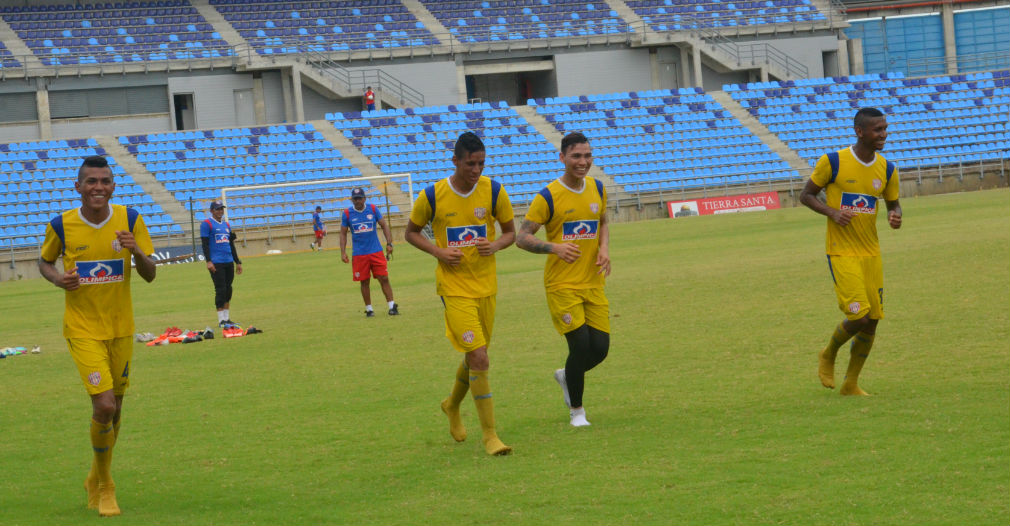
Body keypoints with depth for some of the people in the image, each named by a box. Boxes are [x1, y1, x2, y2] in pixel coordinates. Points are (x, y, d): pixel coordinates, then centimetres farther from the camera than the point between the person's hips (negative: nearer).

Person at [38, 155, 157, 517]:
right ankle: (104, 487, 4)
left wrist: (136, 251, -23)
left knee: (114, 408, 12)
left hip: (121, 327, 3)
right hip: (83, 328, -3)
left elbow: (150, 275, -2)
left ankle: (96, 478, 37)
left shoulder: (129, 219, -5)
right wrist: (58, 278, -12)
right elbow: (45, 262, 10)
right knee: (104, 406, -16)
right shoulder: (61, 225, -9)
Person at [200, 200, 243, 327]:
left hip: (229, 262, 7)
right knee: (221, 290, -9)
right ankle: (221, 320, -6)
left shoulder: (226, 225, 19)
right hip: (216, 263, -7)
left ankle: (227, 318, 13)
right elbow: (205, 244, -9)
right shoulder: (206, 224, -2)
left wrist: (237, 262, 19)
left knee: (228, 290, 7)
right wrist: (208, 261, -19)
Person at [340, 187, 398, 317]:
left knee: (384, 278, -5)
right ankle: (368, 309, 15)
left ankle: (392, 306, -1)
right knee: (364, 282, 5)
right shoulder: (347, 214, 0)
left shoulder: (373, 209, 2)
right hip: (359, 254, 0)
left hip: (376, 251, 0)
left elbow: (384, 225, 6)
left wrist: (389, 243, -3)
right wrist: (343, 252, -2)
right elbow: (343, 233, 6)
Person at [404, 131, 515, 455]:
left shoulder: (493, 191, -3)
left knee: (474, 358, 16)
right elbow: (411, 232, 6)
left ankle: (452, 405, 46)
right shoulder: (432, 196, -9)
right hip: (454, 287, -4)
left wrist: (496, 245, -15)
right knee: (479, 358, -15)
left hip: (486, 286, 4)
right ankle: (489, 434, -9)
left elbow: (510, 231, 8)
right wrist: (438, 251, -11)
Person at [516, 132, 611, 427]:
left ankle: (567, 377, 33)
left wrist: (604, 248, 3)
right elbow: (522, 237, -9)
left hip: (593, 283, 5)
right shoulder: (548, 197, -10)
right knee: (581, 345, -12)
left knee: (600, 349, -1)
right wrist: (554, 247, -25)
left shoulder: (597, 189, 7)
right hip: (562, 284, -5)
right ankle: (576, 411, 8)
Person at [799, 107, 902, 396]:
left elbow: (893, 203, 17)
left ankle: (851, 383, 20)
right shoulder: (832, 162, -10)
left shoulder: (887, 169, 3)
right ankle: (828, 356, 15)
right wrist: (832, 212, -18)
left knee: (872, 322, 4)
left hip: (871, 253, 5)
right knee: (859, 316, -15)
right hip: (841, 252, -5)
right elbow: (806, 195, -1)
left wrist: (895, 216, -7)